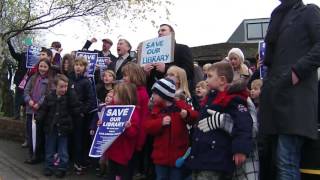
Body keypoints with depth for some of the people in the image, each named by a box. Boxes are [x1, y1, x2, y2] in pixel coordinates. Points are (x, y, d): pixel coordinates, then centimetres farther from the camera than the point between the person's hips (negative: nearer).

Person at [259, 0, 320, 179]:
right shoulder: (278, 18, 27)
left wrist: (297, 71, -16)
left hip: (295, 93, -7)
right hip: (277, 92, 8)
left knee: (286, 162, -13)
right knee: (279, 160, 7)